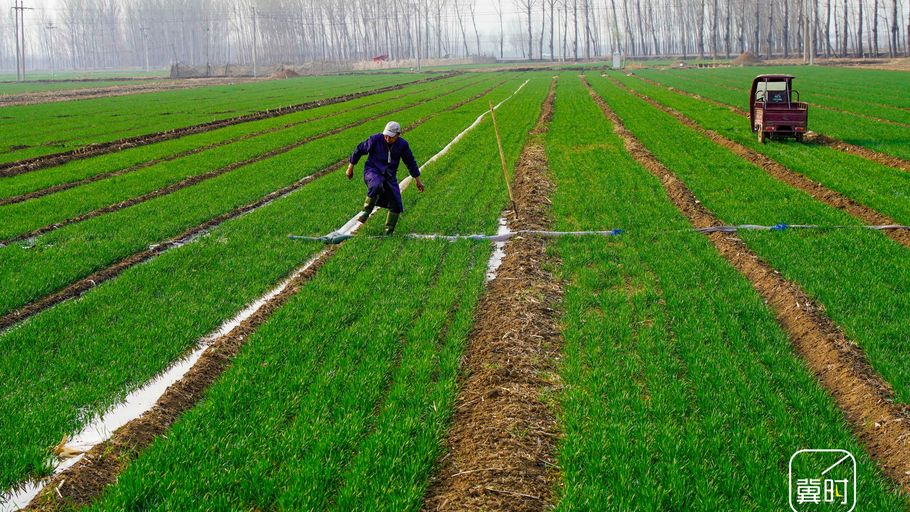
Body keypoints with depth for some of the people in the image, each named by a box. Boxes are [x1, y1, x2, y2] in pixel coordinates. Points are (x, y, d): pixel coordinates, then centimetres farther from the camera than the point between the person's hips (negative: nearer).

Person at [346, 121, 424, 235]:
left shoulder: (402, 145, -3)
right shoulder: (375, 139, -12)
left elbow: (410, 161, 12)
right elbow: (360, 150, 1)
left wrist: (417, 179, 15)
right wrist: (350, 167, 5)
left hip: (390, 176, 4)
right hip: (373, 171, -4)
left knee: (396, 205, -3)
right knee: (376, 186, -40)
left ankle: (389, 232, 12)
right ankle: (366, 212, -23)